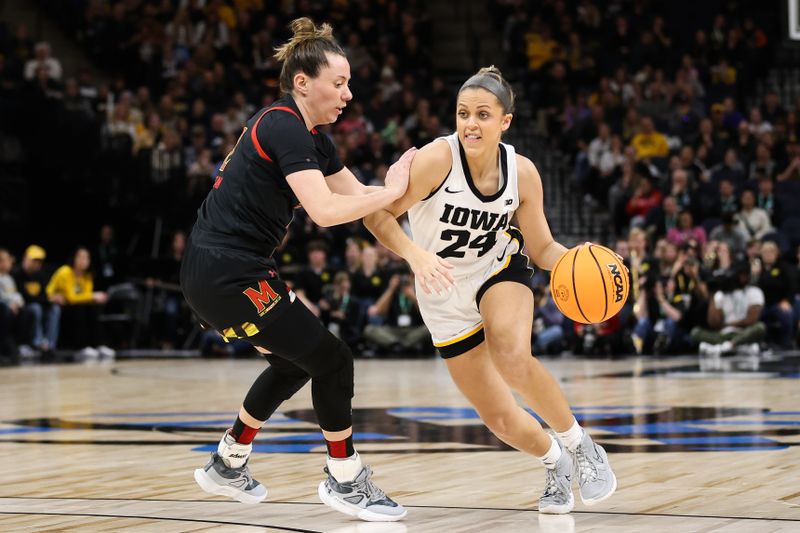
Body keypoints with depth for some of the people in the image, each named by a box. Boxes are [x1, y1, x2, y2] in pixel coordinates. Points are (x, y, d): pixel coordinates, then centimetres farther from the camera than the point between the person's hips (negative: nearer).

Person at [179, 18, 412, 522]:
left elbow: (358, 197, 14)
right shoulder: (285, 129, -18)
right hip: (228, 276, -10)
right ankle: (345, 480, 14)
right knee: (332, 359, -2)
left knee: (295, 361, 24)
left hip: (218, 272, 10)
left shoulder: (308, 136, 12)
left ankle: (227, 465, 34)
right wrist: (391, 190, -17)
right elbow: (325, 210, -30)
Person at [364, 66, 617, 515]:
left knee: (512, 358, -34)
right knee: (499, 418, 1)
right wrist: (416, 254, -41)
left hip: (500, 269, 0)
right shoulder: (437, 159, -25)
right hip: (446, 295, 0)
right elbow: (379, 215, -23)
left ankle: (580, 446, -11)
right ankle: (555, 461, 34)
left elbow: (542, 248, -3)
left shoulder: (522, 172, -14)